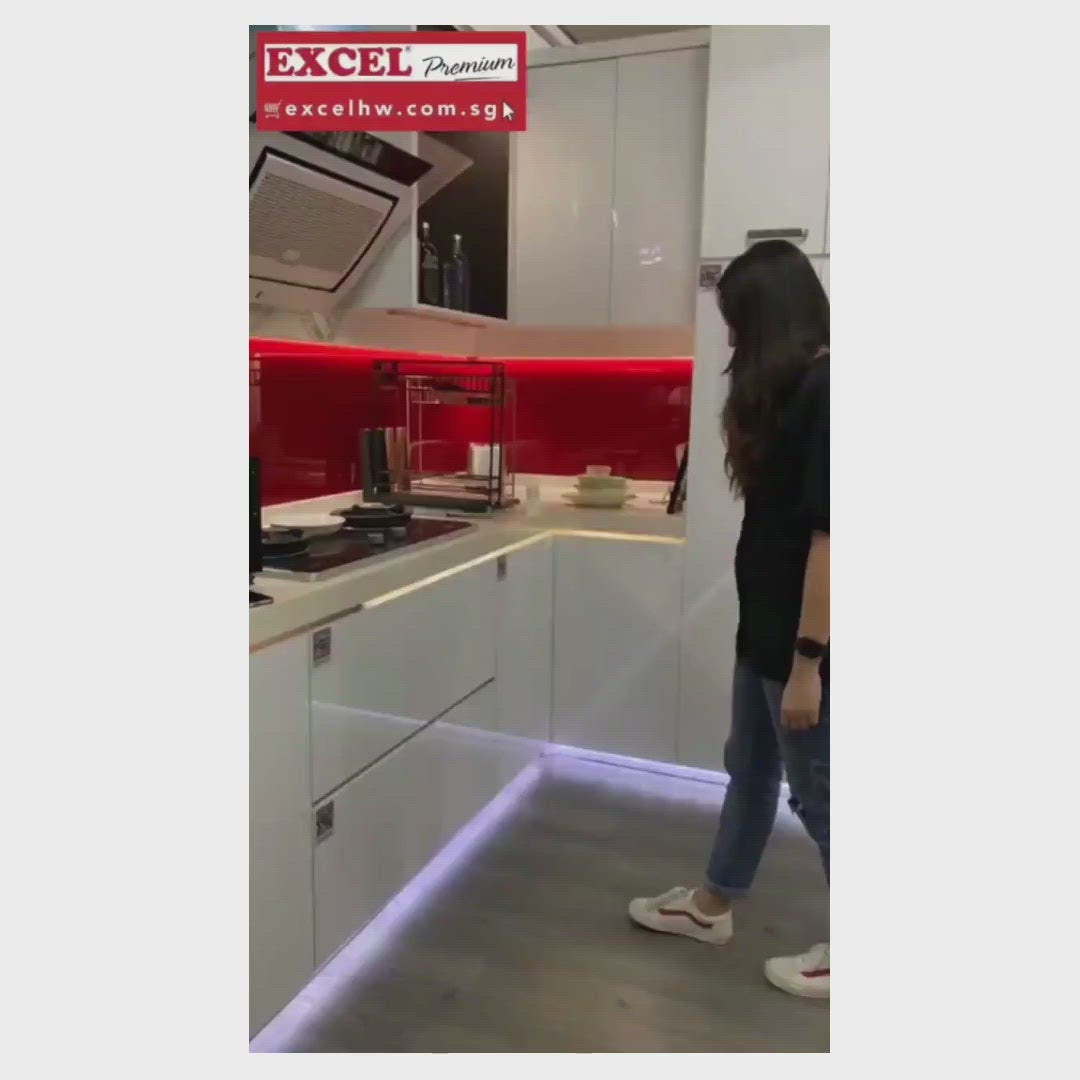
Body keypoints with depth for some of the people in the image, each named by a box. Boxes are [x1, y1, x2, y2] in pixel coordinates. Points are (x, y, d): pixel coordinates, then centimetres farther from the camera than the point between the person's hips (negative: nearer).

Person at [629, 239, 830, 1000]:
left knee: (819, 794, 8)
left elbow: (828, 534, -23)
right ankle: (712, 906, 40)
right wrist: (775, 641, 14)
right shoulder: (791, 391, 12)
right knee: (750, 771, 21)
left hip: (803, 638, -10)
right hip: (765, 625, 10)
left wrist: (808, 660, -22)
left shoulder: (825, 394, -18)